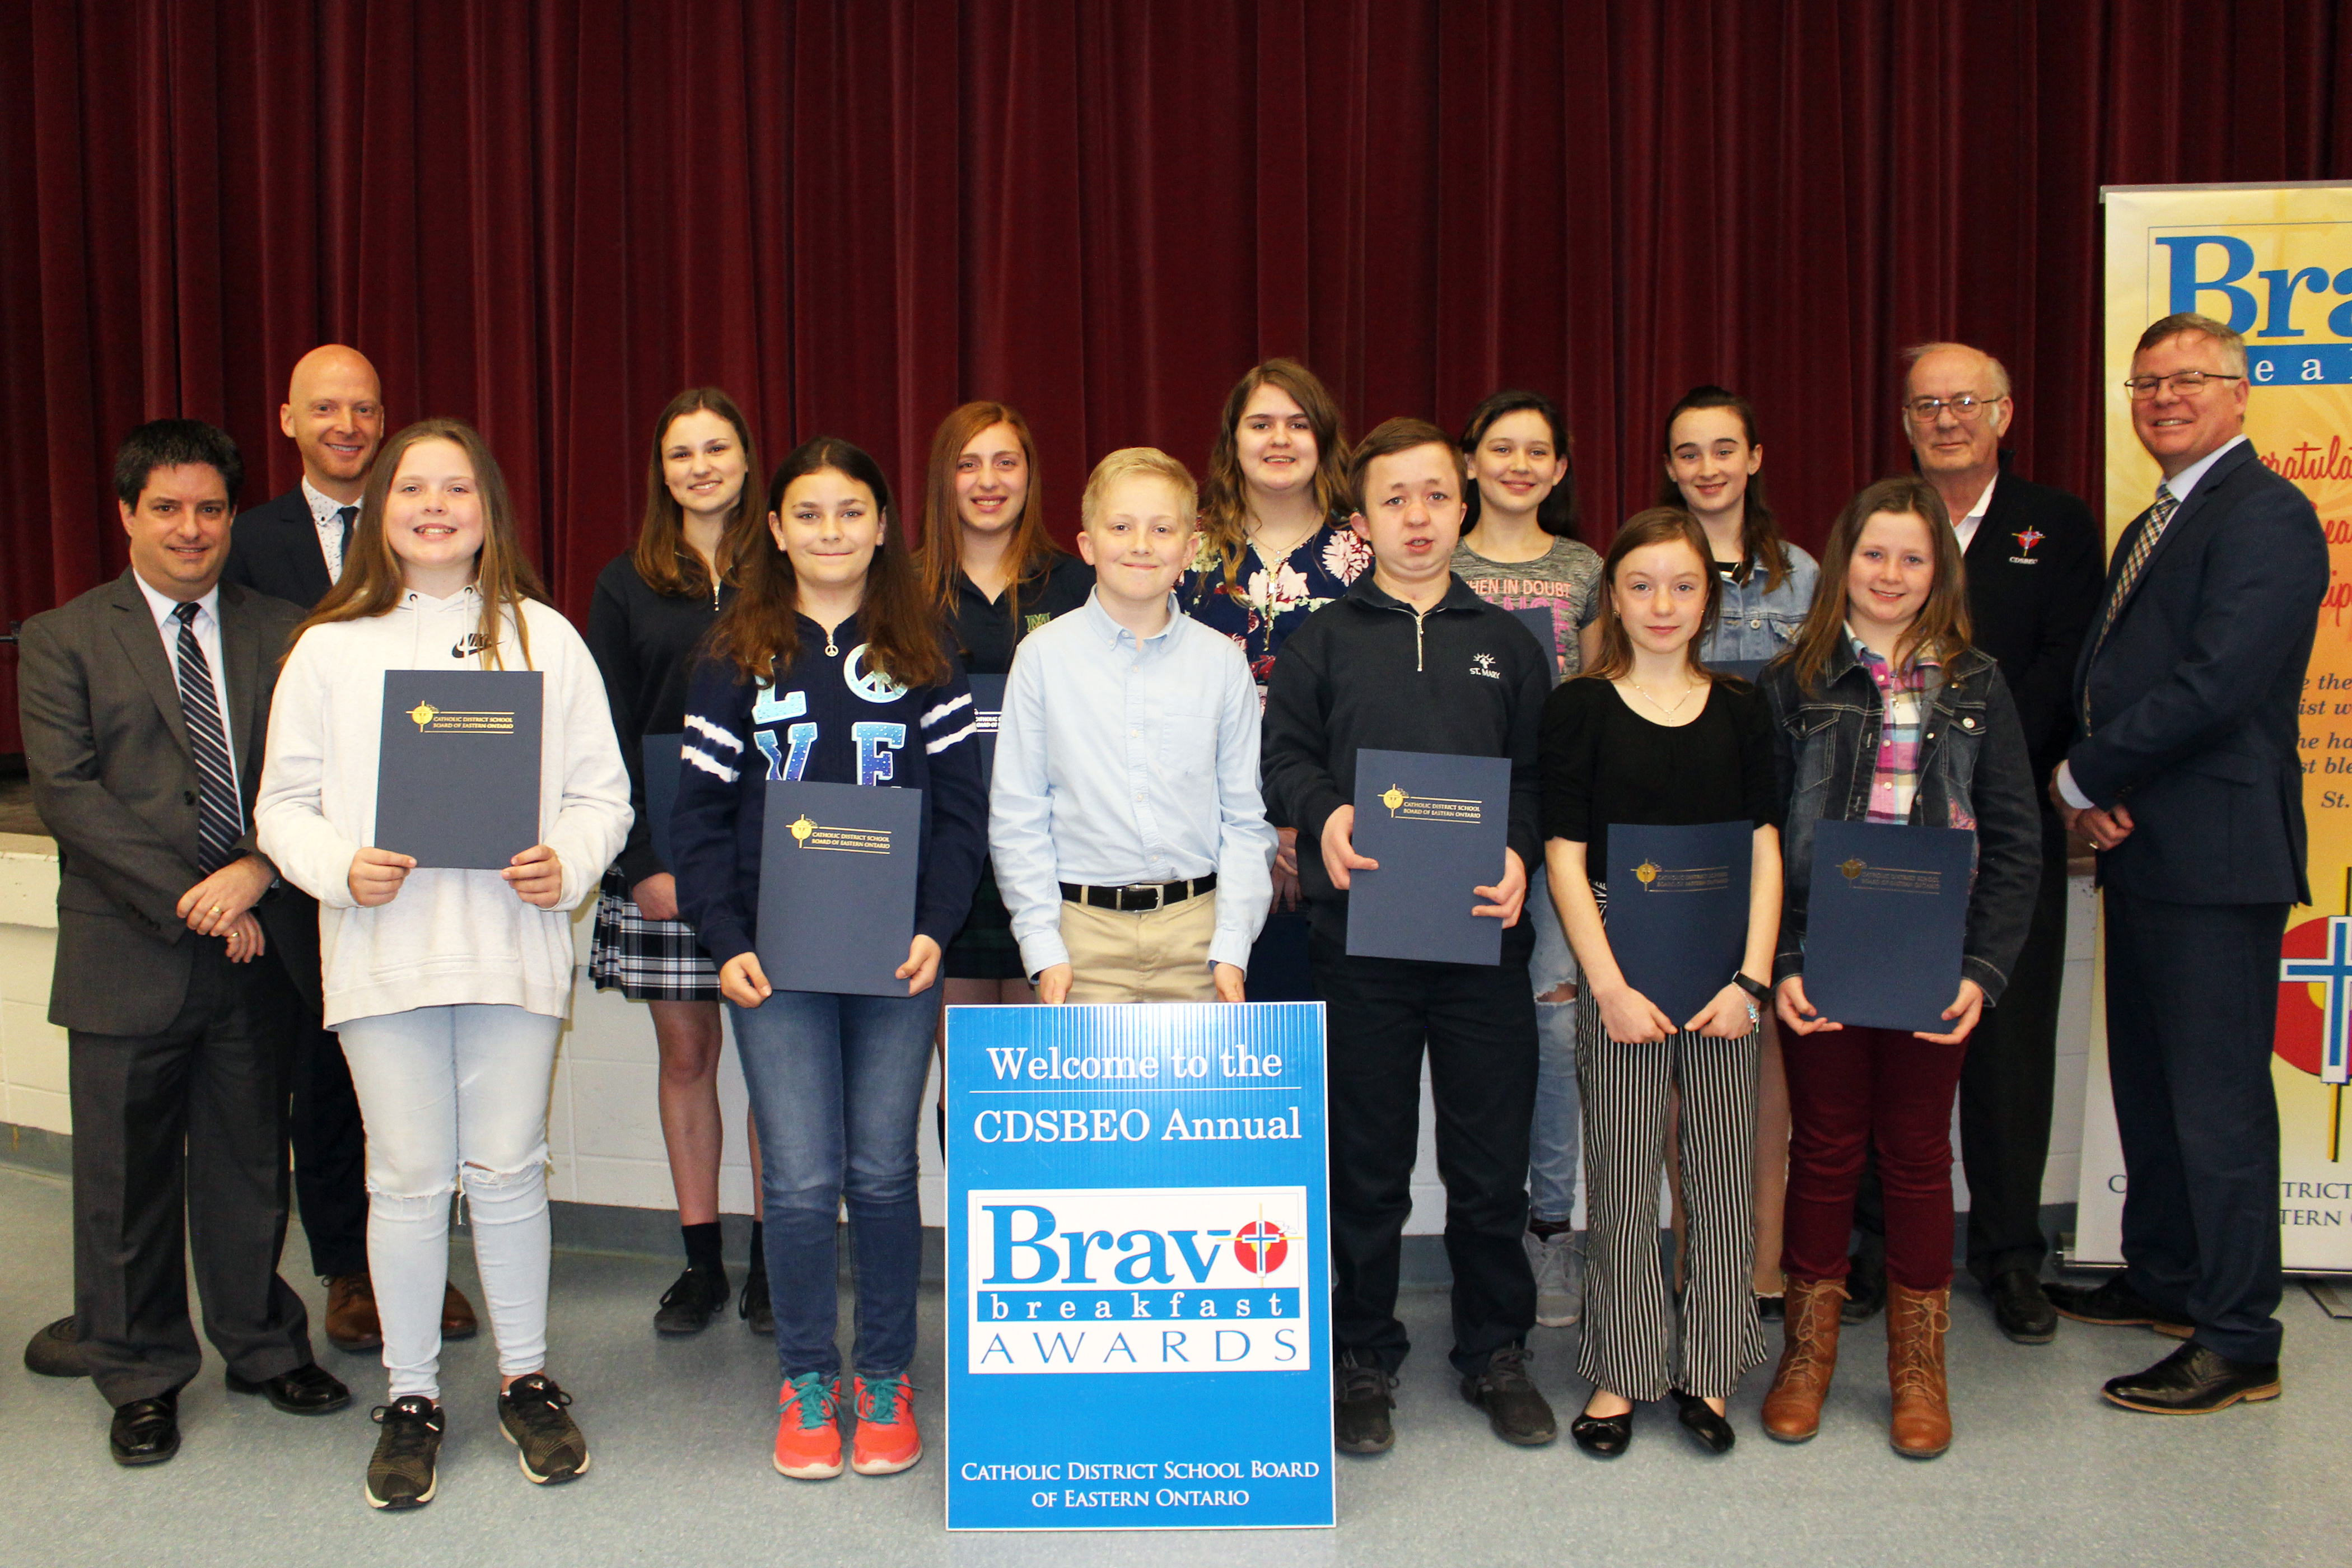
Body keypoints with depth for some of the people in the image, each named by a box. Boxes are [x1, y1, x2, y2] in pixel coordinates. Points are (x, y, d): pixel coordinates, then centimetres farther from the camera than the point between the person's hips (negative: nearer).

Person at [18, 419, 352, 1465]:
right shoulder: (63, 639, 3)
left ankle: (262, 1347, 29)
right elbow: (65, 790, -7)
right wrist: (187, 897, -14)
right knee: (128, 1177, 8)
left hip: (258, 948, 2)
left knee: (249, 1163, 13)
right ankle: (140, 1378, 24)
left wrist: (258, 872, -15)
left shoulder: (283, 635, 8)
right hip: (129, 955, -1)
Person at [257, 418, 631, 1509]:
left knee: (507, 1169, 7)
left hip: (513, 946, 0)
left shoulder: (544, 638, 6)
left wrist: (569, 862, -12)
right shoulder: (329, 648, 6)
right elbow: (284, 803, 6)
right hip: (383, 950, 0)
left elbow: (601, 790, 6)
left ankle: (527, 1380, 24)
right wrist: (341, 867, -13)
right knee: (409, 1178, 5)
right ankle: (410, 1397, 21)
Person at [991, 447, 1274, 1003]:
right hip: (1085, 930, -1)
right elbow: (1017, 817, 2)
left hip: (1195, 926, 1)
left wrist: (1232, 948, -2)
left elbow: (1246, 819, 6)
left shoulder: (1223, 663, 4)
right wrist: (1043, 949, -4)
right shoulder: (1044, 655, 1)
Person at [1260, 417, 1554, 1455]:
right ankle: (1362, 1359, 23)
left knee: (1491, 1163, 7)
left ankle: (1495, 1356, 25)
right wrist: (1323, 816, -14)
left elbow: (1539, 772, 10)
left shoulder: (1508, 645, 13)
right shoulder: (1324, 641, 8)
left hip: (1482, 929, 1)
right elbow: (1283, 756, 6)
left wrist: (1520, 852, -7)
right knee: (1366, 1163, 8)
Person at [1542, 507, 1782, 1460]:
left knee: (1724, 1164, 6)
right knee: (1623, 1168, 3)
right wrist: (1611, 986, -11)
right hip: (1619, 962, -2)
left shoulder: (1740, 711, 8)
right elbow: (1565, 858, -3)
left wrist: (1751, 978, -5)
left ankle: (1706, 1372, 19)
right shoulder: (1580, 708, 1)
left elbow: (1764, 851, 5)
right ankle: (1618, 1375, 16)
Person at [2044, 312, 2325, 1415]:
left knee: (2219, 1098, -4)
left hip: (2215, 858, -10)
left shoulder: (2265, 516, -12)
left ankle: (2238, 1342, 4)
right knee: (2147, 1081, 18)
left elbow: (2214, 686, -22)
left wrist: (2082, 776, -12)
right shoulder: (2149, 528, 20)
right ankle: (2163, 1277, 32)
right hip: (2143, 845, 10)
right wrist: (2095, 793, -3)